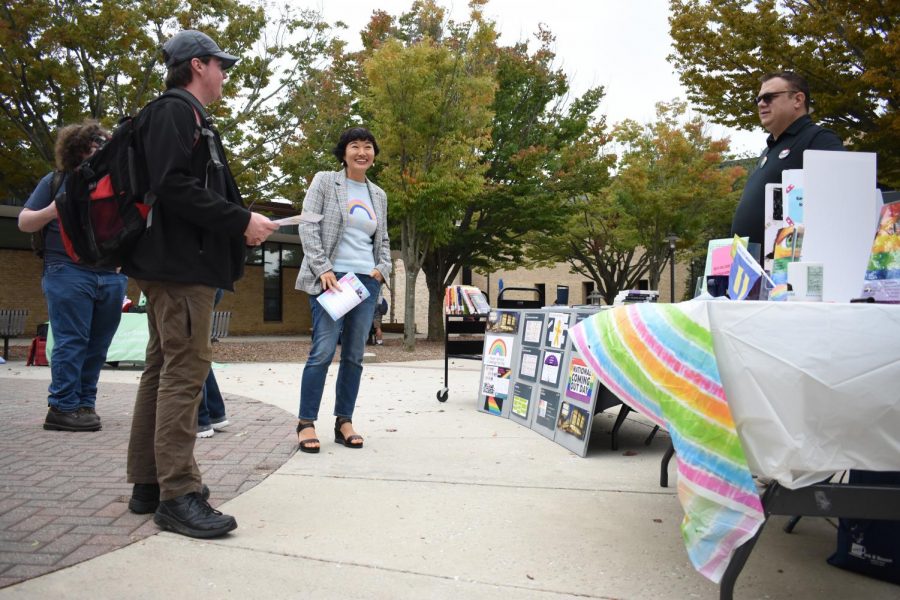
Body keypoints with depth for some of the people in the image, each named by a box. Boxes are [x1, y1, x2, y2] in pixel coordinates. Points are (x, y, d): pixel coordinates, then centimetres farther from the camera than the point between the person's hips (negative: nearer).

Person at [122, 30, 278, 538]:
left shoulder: (186, 117, 24)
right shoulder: (174, 112, -6)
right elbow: (174, 185, -20)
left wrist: (240, 223, 9)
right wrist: (241, 221, -19)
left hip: (179, 262, 11)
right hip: (182, 263, -11)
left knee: (164, 369, 11)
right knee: (186, 370, -11)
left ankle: (149, 484, 19)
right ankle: (178, 494, -8)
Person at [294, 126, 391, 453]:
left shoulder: (379, 195, 17)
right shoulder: (324, 181, 3)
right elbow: (308, 227, -4)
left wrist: (382, 269, 5)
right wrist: (322, 269, -13)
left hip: (366, 280, 5)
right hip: (330, 278, -5)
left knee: (355, 355, 6)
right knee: (323, 351, -10)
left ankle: (344, 422, 14)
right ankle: (306, 423, 0)